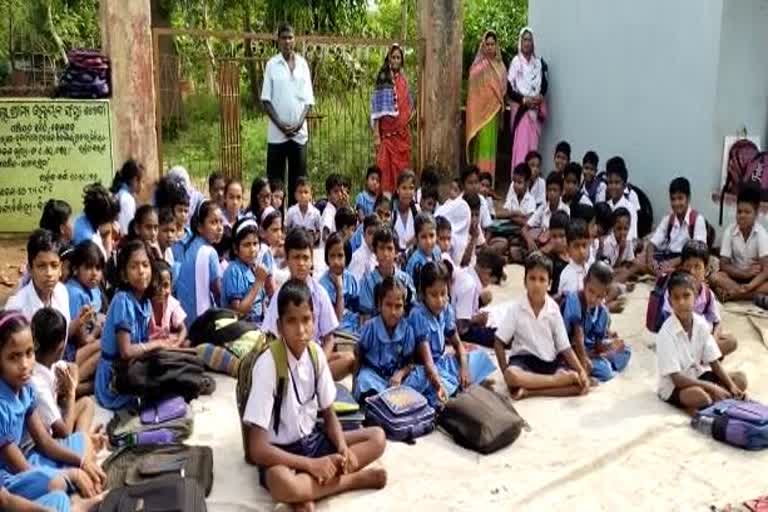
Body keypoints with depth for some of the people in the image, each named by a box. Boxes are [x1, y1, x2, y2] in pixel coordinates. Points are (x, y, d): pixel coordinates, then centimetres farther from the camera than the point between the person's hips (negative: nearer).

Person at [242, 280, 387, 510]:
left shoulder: (316, 353, -5)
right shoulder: (268, 364, -23)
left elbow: (329, 414, 6)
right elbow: (257, 448, -24)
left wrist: (343, 448, -14)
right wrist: (312, 464, -25)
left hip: (312, 439, 6)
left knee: (377, 437, -6)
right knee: (283, 483, -39)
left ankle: (309, 491, -15)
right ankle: (354, 479, -14)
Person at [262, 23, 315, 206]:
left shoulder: (303, 64, 7)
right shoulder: (272, 64, 1)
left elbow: (308, 99, 5)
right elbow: (266, 99, -1)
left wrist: (299, 123, -8)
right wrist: (280, 124, -11)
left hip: (299, 132, 2)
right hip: (276, 132, -2)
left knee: (298, 179, 5)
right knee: (275, 179, 1)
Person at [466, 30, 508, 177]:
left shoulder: (500, 65, 13)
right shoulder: (479, 66, -6)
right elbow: (474, 88, -10)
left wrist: (501, 105, 7)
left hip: (495, 111, 6)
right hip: (482, 110, -6)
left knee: (491, 145, 8)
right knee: (483, 144, -11)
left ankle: (489, 179, 13)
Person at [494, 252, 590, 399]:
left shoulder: (554, 310, -1)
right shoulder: (515, 308, -7)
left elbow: (565, 347, 0)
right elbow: (499, 342, -5)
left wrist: (582, 371, -14)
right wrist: (505, 372, -16)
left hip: (550, 361, 3)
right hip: (523, 359, -2)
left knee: (581, 384, -23)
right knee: (512, 375, -38)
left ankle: (529, 391, -26)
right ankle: (560, 378, -25)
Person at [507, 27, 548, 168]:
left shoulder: (539, 62, 8)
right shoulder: (515, 62, -5)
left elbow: (544, 84, 13)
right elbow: (509, 89, -8)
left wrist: (540, 97, -5)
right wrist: (524, 99, -15)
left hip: (535, 110, 4)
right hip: (520, 108, -4)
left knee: (533, 143, 5)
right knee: (520, 143, -9)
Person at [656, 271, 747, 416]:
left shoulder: (701, 324, -6)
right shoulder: (666, 333, -25)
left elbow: (714, 362, -1)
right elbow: (677, 378, -25)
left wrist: (731, 386, -15)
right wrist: (712, 387, -28)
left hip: (697, 375, 7)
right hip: (673, 385, -7)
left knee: (740, 379, -6)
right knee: (699, 396, -37)